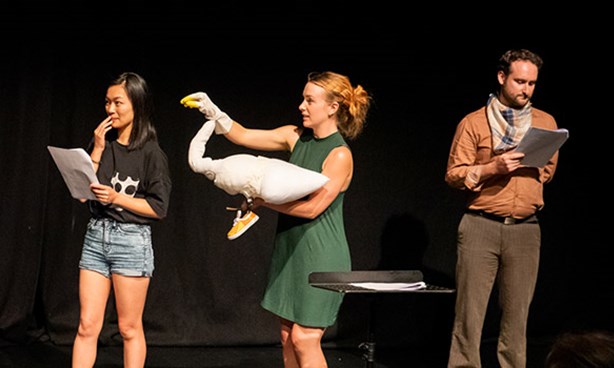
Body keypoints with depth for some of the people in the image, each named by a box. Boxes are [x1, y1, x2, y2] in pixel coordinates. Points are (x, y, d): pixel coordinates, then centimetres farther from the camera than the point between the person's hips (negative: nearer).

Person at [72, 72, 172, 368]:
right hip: (96, 236, 4)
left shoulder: (151, 153, -5)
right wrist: (97, 151, -4)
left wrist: (117, 198, -17)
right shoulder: (101, 144, 9)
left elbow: (158, 208, -7)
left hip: (131, 240, -4)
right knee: (87, 326, 3)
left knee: (129, 329, 3)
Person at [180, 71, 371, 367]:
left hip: (321, 257, -7)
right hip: (290, 250, 7)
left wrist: (263, 202, -12)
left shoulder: (340, 156, -16)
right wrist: (212, 112, -7)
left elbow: (312, 208, -20)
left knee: (304, 339, -5)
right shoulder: (296, 137, 5)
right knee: (287, 336, 11)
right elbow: (244, 137, 7)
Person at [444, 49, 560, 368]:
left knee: (517, 312, 4)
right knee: (470, 310, -5)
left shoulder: (546, 123, 11)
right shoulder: (473, 123, 2)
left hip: (525, 230, 3)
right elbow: (453, 175, -1)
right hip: (480, 225, -3)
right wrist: (492, 167, -15)